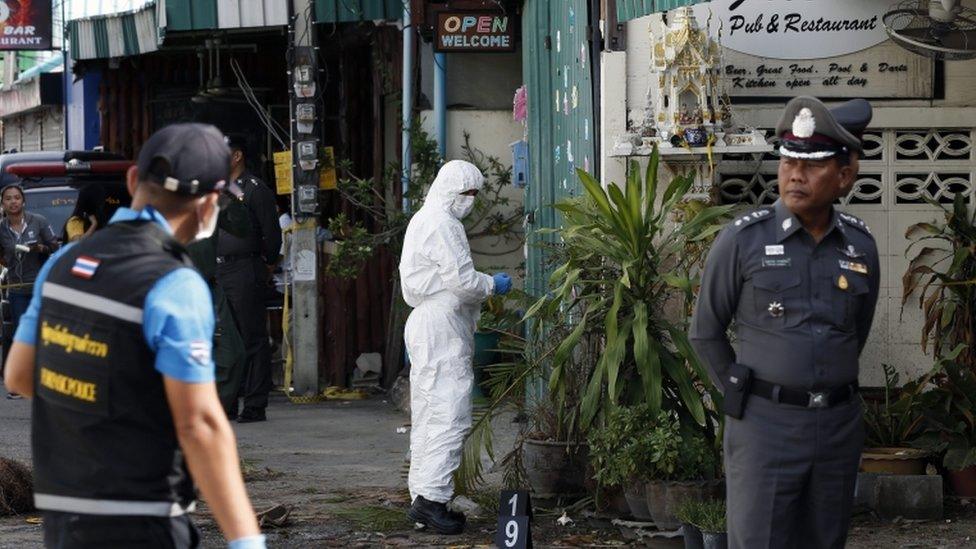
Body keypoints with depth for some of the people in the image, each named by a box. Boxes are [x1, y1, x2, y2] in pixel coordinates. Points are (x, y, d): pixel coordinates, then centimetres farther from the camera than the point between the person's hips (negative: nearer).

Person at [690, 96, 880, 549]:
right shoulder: (743, 240, -7)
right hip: (766, 427, -4)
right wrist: (744, 399, 5)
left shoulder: (859, 246, 4)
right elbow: (706, 332, 2)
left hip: (838, 426, 4)